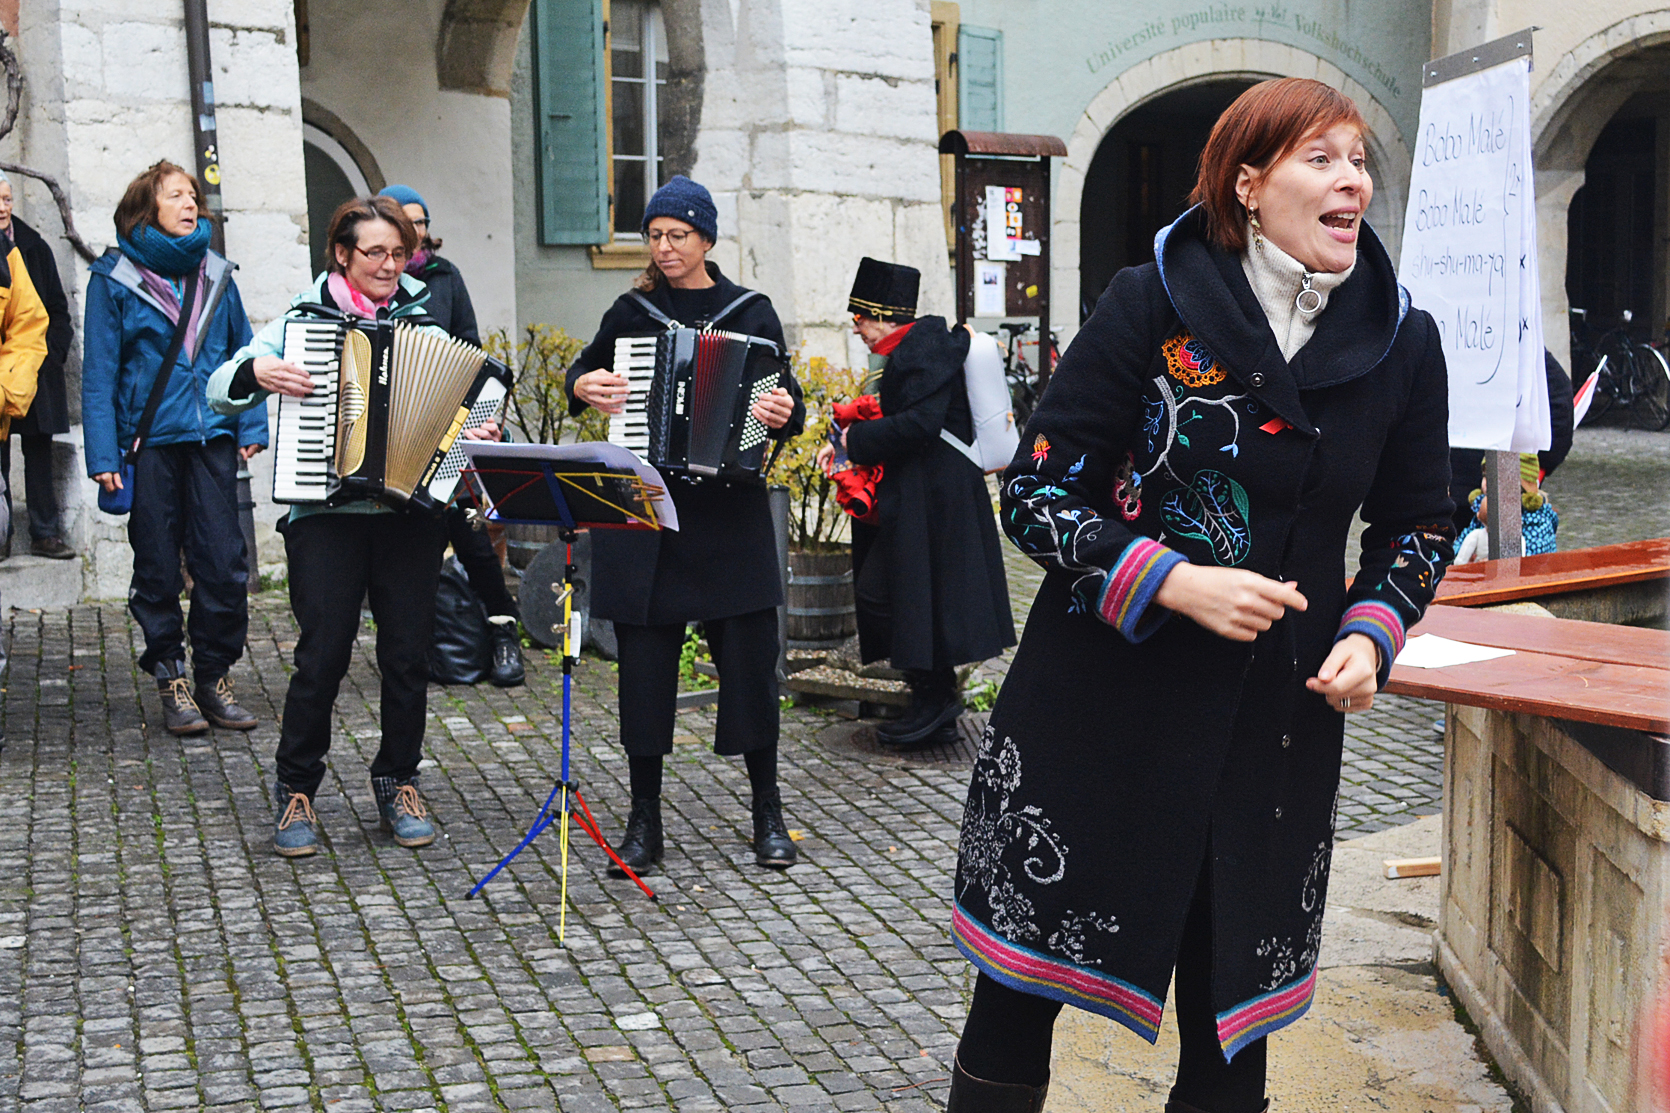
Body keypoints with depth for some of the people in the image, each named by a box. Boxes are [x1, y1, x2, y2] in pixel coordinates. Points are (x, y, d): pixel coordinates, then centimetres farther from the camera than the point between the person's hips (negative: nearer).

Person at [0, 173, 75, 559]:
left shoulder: (34, 249, 8)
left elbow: (58, 310, 11)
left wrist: (49, 353, -1)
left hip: (37, 368, 1)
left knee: (39, 454, 4)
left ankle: (45, 534, 8)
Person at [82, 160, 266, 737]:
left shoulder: (215, 273, 10)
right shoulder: (114, 278, 0)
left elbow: (242, 353, 13)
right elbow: (99, 372, -2)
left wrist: (251, 425, 3)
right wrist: (103, 454, -9)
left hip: (212, 435, 2)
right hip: (150, 443, -2)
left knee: (224, 563, -2)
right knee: (158, 568, 5)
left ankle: (214, 674, 12)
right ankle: (171, 679, 16)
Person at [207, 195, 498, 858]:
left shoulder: (424, 324, 12)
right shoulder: (303, 318, 6)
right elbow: (220, 393, 4)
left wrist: (475, 436, -10)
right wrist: (256, 372, -16)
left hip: (411, 511, 2)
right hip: (325, 515, -2)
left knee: (407, 655, 3)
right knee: (323, 654, -6)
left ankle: (399, 786, 19)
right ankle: (296, 792, 10)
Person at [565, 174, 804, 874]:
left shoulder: (751, 312, 6)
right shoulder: (631, 312, 9)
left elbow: (787, 400, 3)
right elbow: (583, 371, 21)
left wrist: (785, 412, -19)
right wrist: (584, 387, -1)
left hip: (730, 508, -1)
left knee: (749, 657, -1)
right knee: (644, 661, 3)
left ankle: (768, 816, 12)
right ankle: (644, 820, 14)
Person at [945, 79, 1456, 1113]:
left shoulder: (1402, 344, 2)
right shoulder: (1152, 304, -8)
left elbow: (1417, 523, 15)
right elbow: (1038, 490, -6)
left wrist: (1372, 631, -3)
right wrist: (1174, 581, -18)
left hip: (1277, 719, 3)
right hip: (1100, 706, -2)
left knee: (1231, 1017, 11)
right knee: (1018, 989, 6)